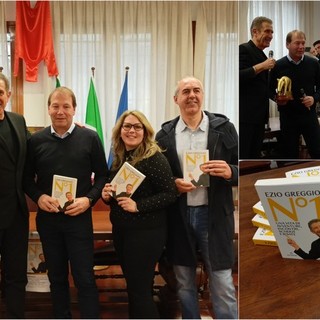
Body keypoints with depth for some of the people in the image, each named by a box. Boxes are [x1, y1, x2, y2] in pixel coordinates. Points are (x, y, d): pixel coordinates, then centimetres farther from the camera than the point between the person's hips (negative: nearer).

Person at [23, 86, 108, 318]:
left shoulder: (90, 138, -2)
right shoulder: (36, 140, 3)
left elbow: (103, 175, 1)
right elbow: (27, 178, 8)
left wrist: (89, 199, -14)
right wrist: (38, 197, -11)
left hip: (79, 217, -2)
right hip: (47, 218, 3)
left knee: (85, 278, 1)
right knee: (57, 277, 15)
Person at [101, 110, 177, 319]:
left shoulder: (154, 158, -14)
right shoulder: (119, 159, 8)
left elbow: (171, 193, -18)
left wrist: (138, 205, -25)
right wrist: (107, 196, -4)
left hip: (146, 232, -7)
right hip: (121, 230, 7)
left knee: (140, 289, 0)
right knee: (133, 286, 18)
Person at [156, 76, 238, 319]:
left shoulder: (224, 128, -1)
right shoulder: (165, 134, 4)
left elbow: (240, 171, 1)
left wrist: (230, 172, -20)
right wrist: (172, 183, -11)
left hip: (214, 216, -2)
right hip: (179, 217, 2)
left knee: (222, 285, 3)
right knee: (184, 284, 16)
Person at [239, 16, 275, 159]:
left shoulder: (263, 55, 19)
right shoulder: (243, 49, -7)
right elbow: (239, 77, -20)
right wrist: (261, 66, -20)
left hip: (259, 115, 9)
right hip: (245, 114, -9)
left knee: (255, 155, 11)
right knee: (242, 156, -7)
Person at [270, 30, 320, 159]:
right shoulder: (278, 66, -1)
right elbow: (271, 89, 7)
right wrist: (276, 98, -13)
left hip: (309, 114, 1)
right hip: (288, 116, -1)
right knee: (289, 154, 8)